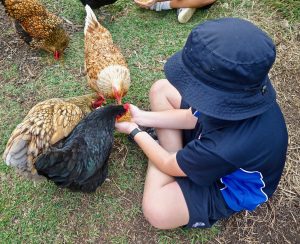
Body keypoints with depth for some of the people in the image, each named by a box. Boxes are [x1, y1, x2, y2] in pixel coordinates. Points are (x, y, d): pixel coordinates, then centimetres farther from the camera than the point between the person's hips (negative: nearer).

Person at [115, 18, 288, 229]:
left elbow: (170, 165, -24)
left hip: (229, 187, -5)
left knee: (156, 210, -28)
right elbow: (193, 117, -5)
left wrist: (134, 131, -8)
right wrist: (142, 117, -5)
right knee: (161, 89, -3)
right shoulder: (241, 93, -27)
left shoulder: (225, 149, -46)